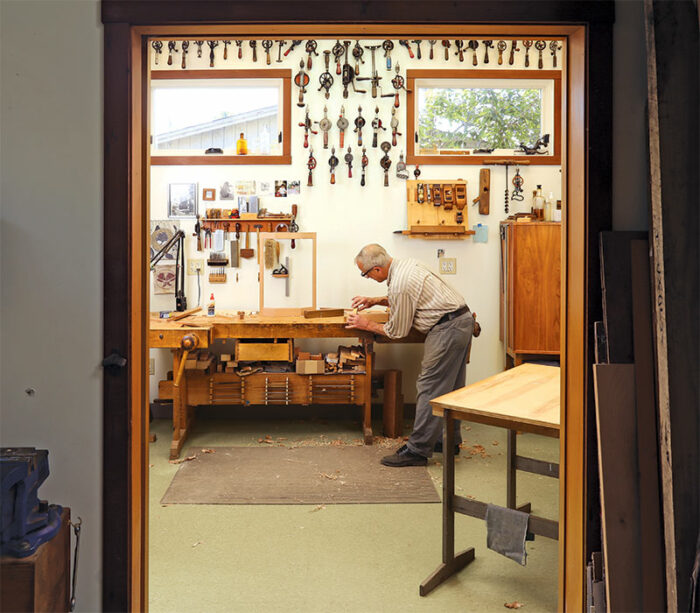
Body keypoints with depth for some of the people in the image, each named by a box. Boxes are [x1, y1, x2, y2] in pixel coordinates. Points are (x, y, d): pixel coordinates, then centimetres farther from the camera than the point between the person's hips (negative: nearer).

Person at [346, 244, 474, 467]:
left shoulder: (399, 284, -20)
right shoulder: (406, 264, 9)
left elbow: (397, 331, -9)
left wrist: (367, 325, 5)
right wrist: (375, 301, 18)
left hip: (448, 327, -10)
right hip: (463, 320, 10)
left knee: (430, 387, -7)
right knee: (450, 386, 17)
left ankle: (417, 450, -3)